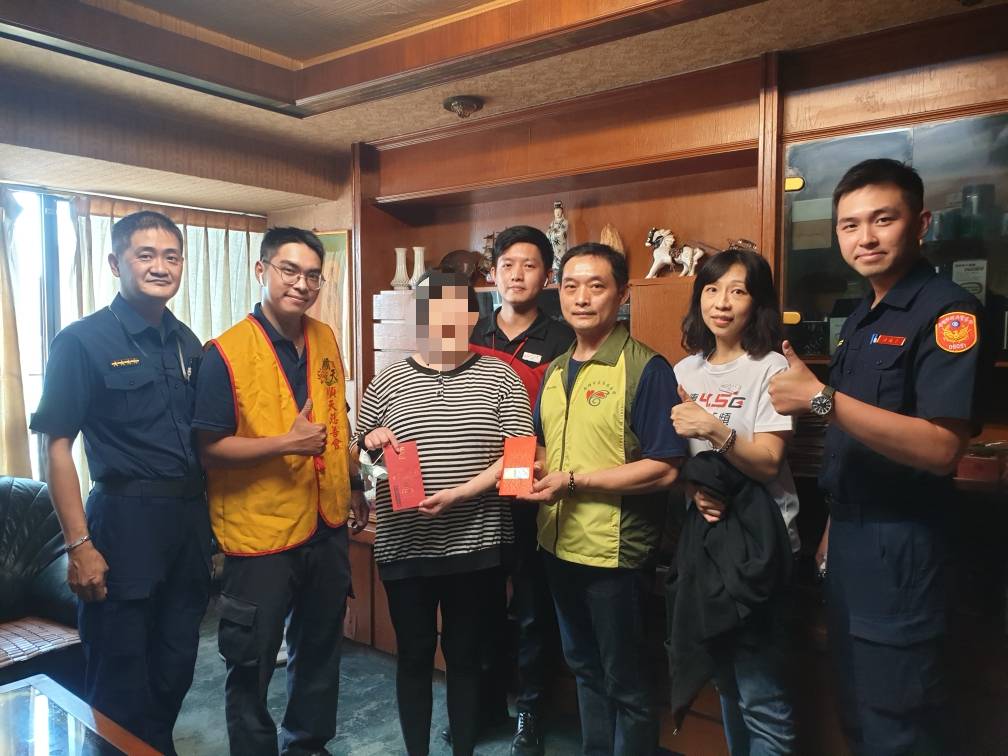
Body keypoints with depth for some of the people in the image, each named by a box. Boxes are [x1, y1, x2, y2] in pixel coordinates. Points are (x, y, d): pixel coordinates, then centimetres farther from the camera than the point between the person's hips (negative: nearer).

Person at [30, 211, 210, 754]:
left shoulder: (187, 344, 8)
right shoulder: (82, 341, -9)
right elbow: (58, 446, -11)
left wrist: (208, 523, 9)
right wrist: (79, 545, -16)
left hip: (190, 519, 6)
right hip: (124, 520, -5)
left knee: (175, 667, 19)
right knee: (121, 678, 9)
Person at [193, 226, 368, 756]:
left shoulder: (325, 340, 3)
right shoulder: (226, 353, -15)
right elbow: (209, 449, -16)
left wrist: (354, 485, 15)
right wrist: (287, 444, -25)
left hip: (327, 526, 6)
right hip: (259, 532, -6)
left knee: (319, 650, 22)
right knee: (252, 663, 11)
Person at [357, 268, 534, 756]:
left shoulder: (499, 378, -1)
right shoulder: (387, 382, 3)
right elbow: (360, 458, 12)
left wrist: (456, 494, -17)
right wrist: (370, 444, -12)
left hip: (477, 544, -1)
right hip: (405, 546, 1)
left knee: (465, 656, 14)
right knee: (414, 655, 14)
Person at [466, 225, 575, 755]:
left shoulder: (562, 342, -4)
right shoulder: (470, 337, 6)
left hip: (533, 497, -3)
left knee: (534, 607, 11)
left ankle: (530, 710, 30)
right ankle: (485, 699, 38)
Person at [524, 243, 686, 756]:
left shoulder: (646, 369, -15)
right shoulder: (555, 371, 8)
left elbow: (663, 469, -20)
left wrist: (574, 481, -22)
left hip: (616, 553, -7)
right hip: (558, 547, 8)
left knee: (626, 683, 12)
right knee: (583, 667, 25)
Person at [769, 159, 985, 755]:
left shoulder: (947, 312, -15)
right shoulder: (863, 318, 12)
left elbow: (940, 448, -26)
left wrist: (822, 399, -29)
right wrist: (835, 524, 14)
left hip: (899, 547, -8)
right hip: (850, 536, 9)